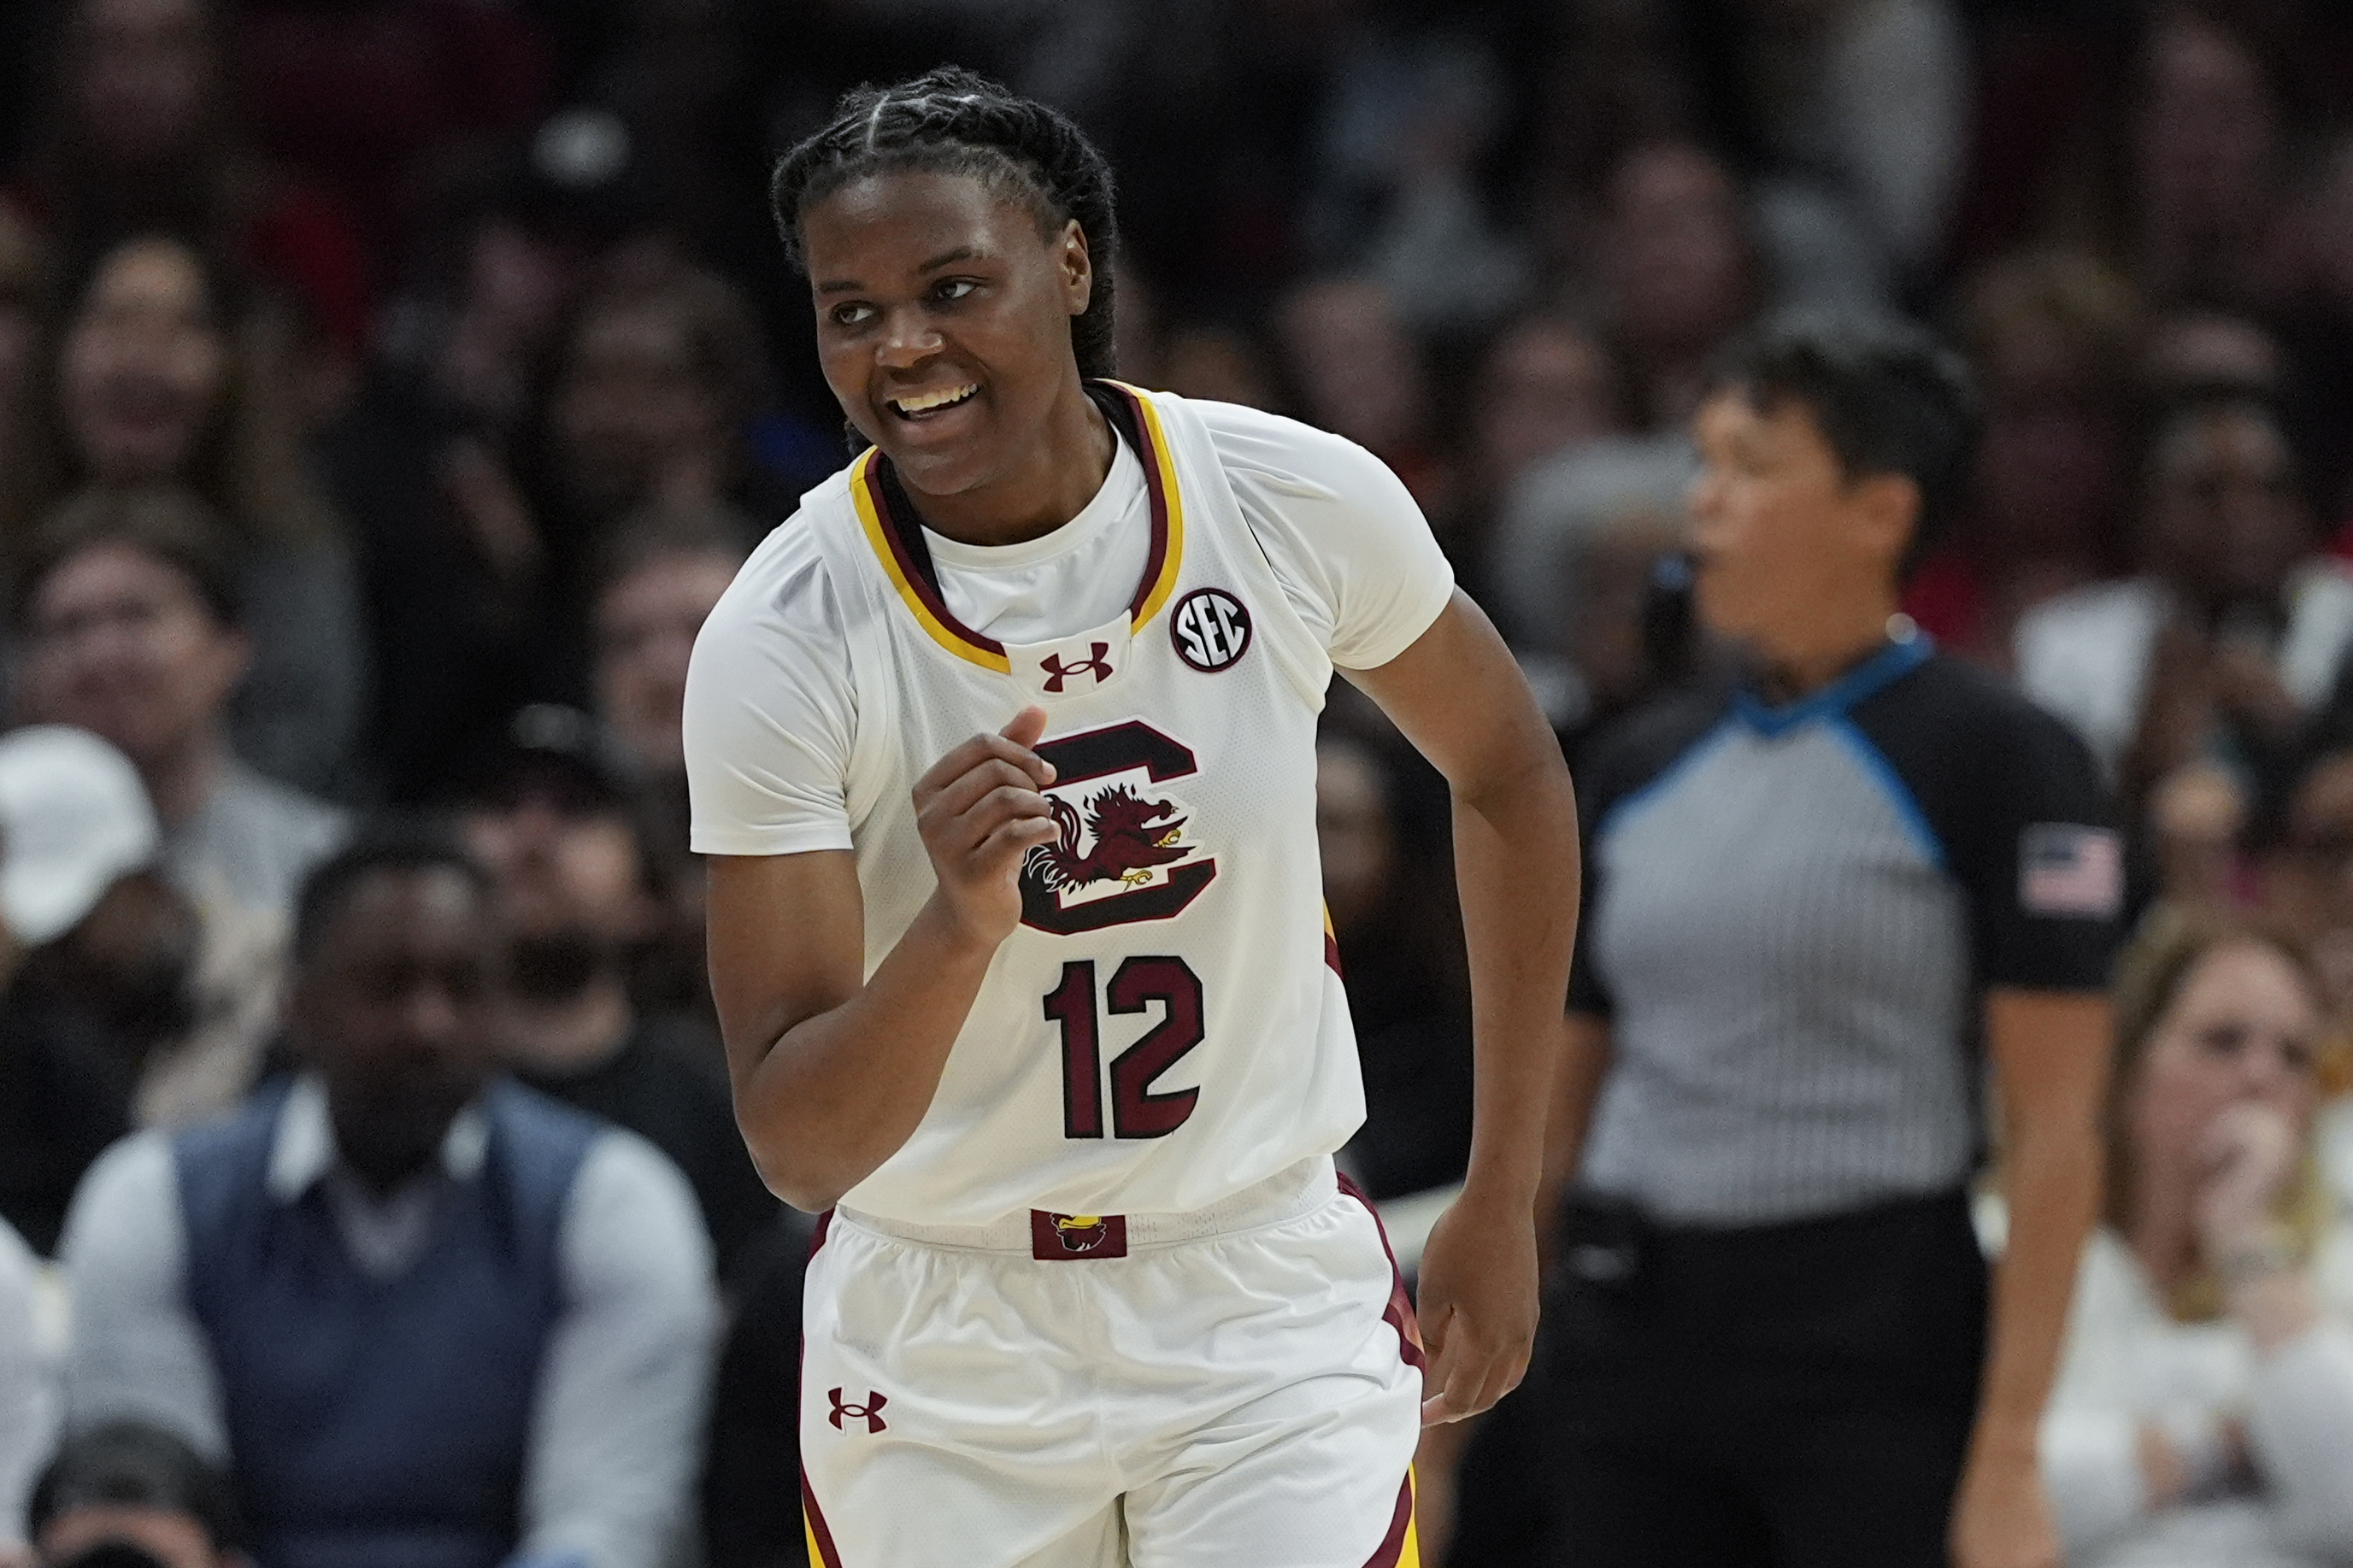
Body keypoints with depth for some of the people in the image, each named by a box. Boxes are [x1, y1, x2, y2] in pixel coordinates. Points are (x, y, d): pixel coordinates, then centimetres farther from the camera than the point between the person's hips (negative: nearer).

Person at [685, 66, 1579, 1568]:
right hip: (944, 1339, 0)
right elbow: (797, 1149, -17)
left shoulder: (1303, 503, -10)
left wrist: (1502, 1207, 10)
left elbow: (1509, 775, 10)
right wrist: (960, 926, -36)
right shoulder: (780, 644, -15)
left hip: (1273, 1298, 0)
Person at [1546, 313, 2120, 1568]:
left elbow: (2052, 1135, -10)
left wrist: (2007, 1463, -16)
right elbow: (1556, 1105, 16)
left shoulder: (1993, 759, -7)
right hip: (1633, 1335, 6)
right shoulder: (1643, 766, 11)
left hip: (1874, 1337, -6)